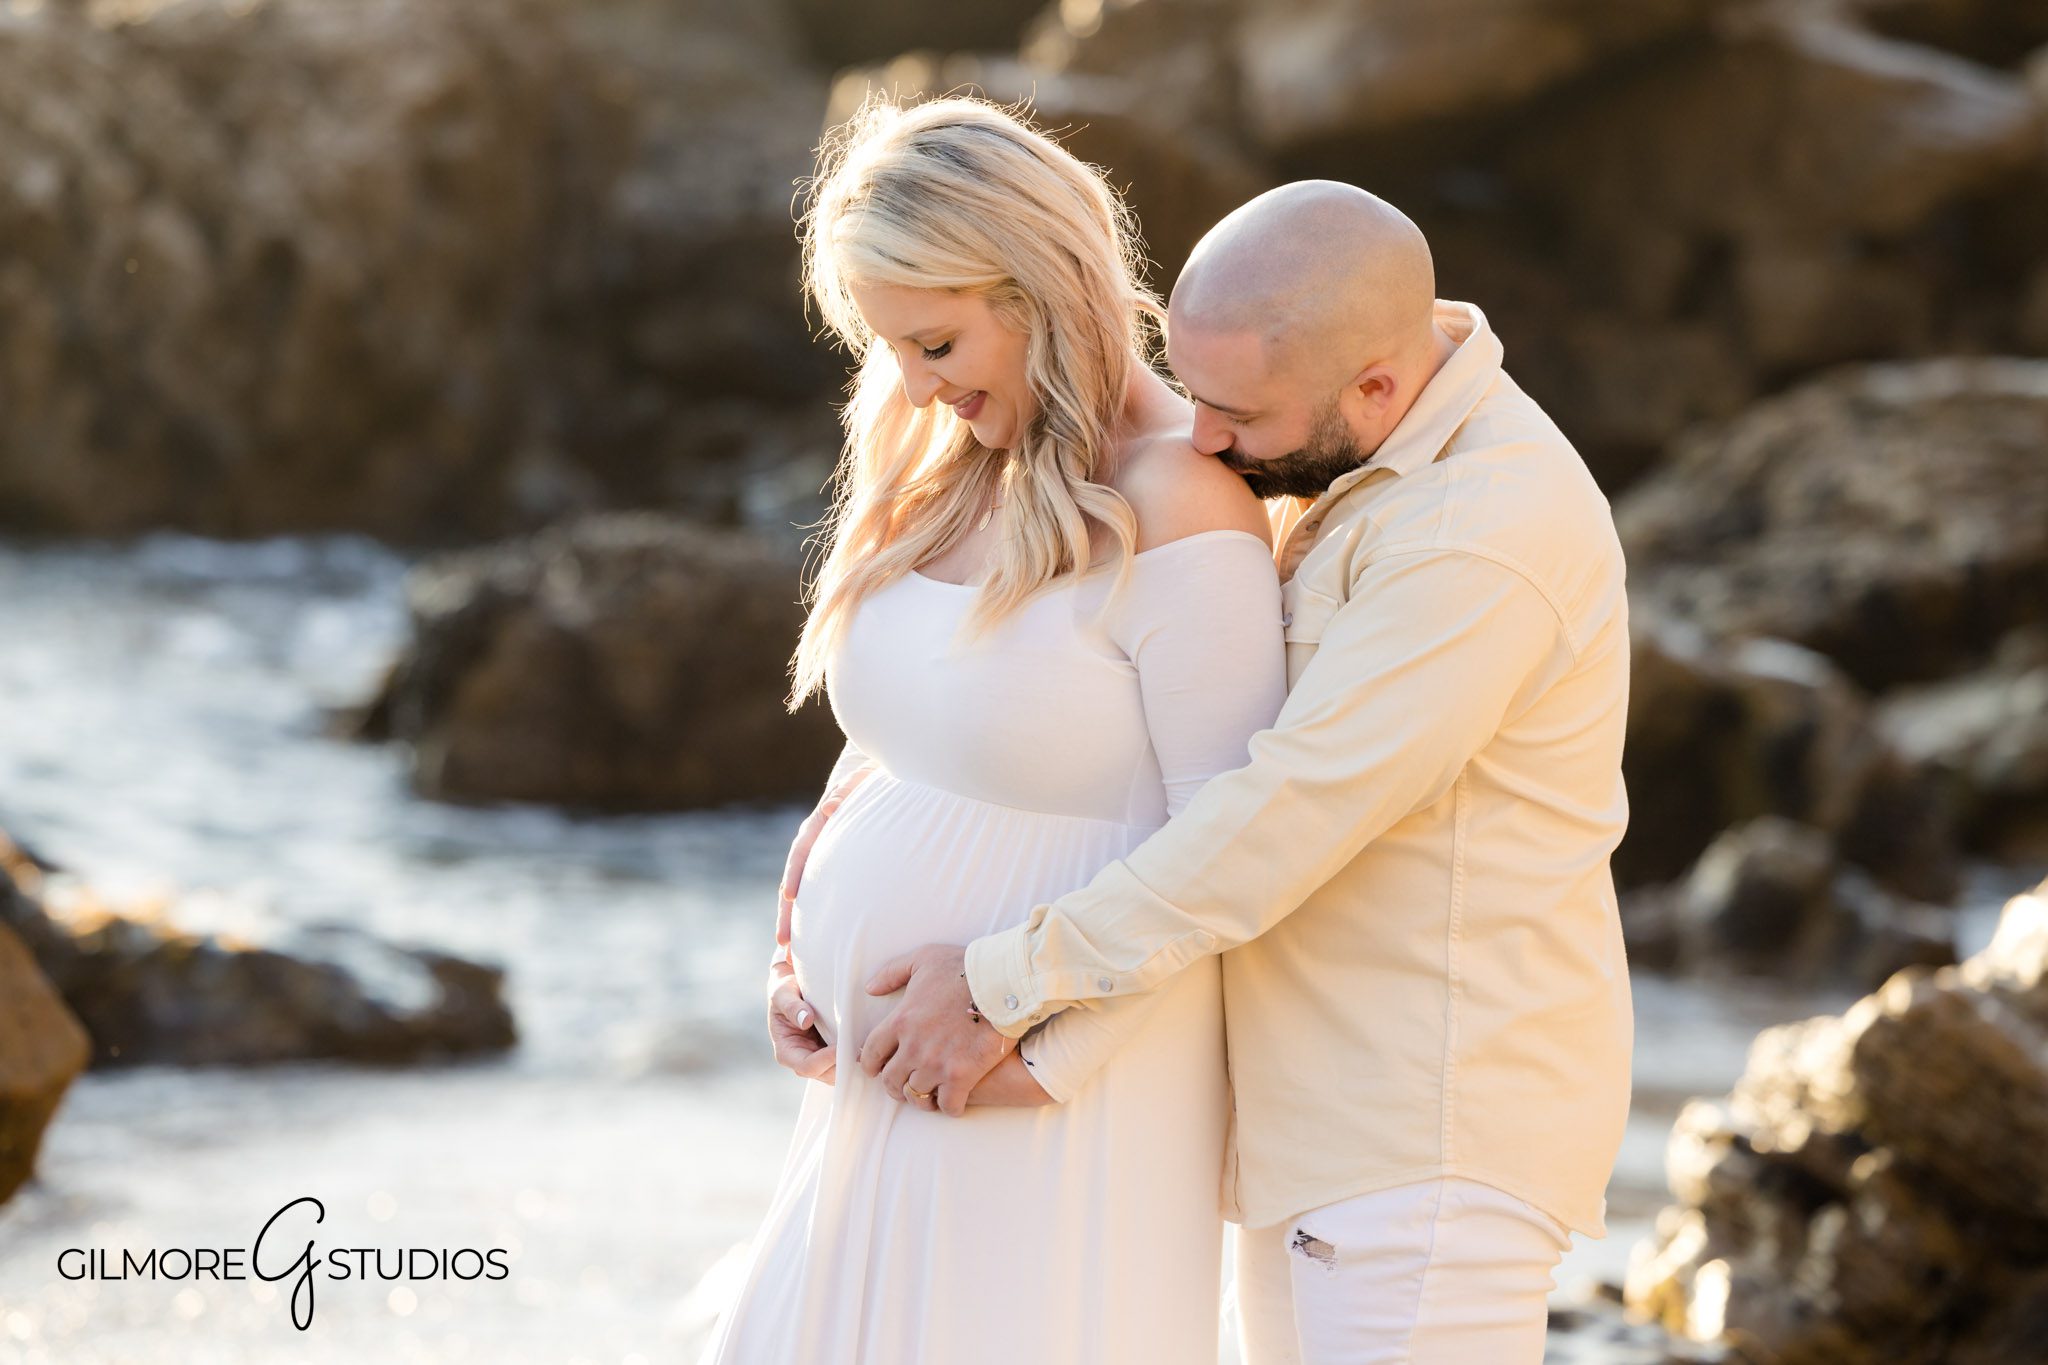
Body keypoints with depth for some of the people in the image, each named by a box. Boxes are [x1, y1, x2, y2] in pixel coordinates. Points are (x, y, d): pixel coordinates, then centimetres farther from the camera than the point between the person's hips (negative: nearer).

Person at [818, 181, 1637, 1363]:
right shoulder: (1373, 449, 7)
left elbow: (1278, 826, -26)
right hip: (1332, 1118, 10)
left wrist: (1009, 985, -19)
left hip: (1441, 1128, -10)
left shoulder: (1479, 543, -25)